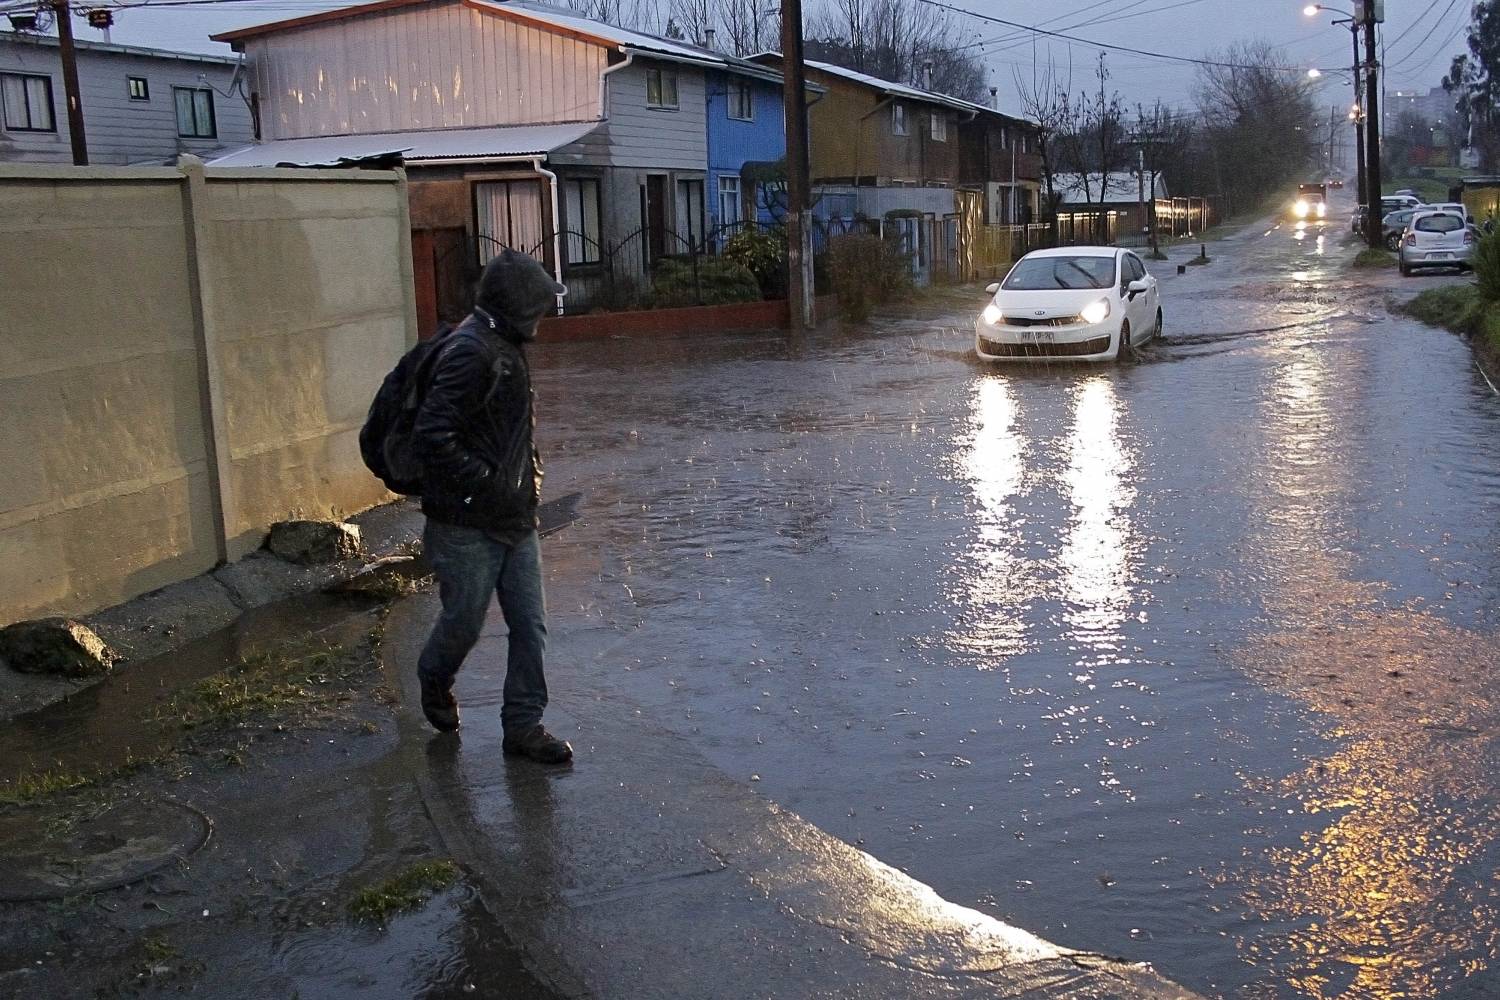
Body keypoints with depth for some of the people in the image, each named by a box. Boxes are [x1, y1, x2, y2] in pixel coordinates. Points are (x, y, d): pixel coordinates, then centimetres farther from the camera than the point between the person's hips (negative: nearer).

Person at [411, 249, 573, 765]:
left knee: (530, 625, 7)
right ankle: (434, 683, 38)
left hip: (515, 519, 9)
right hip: (468, 526, -9)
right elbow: (432, 436, -26)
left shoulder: (507, 348, 13)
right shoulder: (470, 351, -19)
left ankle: (524, 724, 17)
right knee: (464, 622, 8)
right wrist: (485, 485, -20)